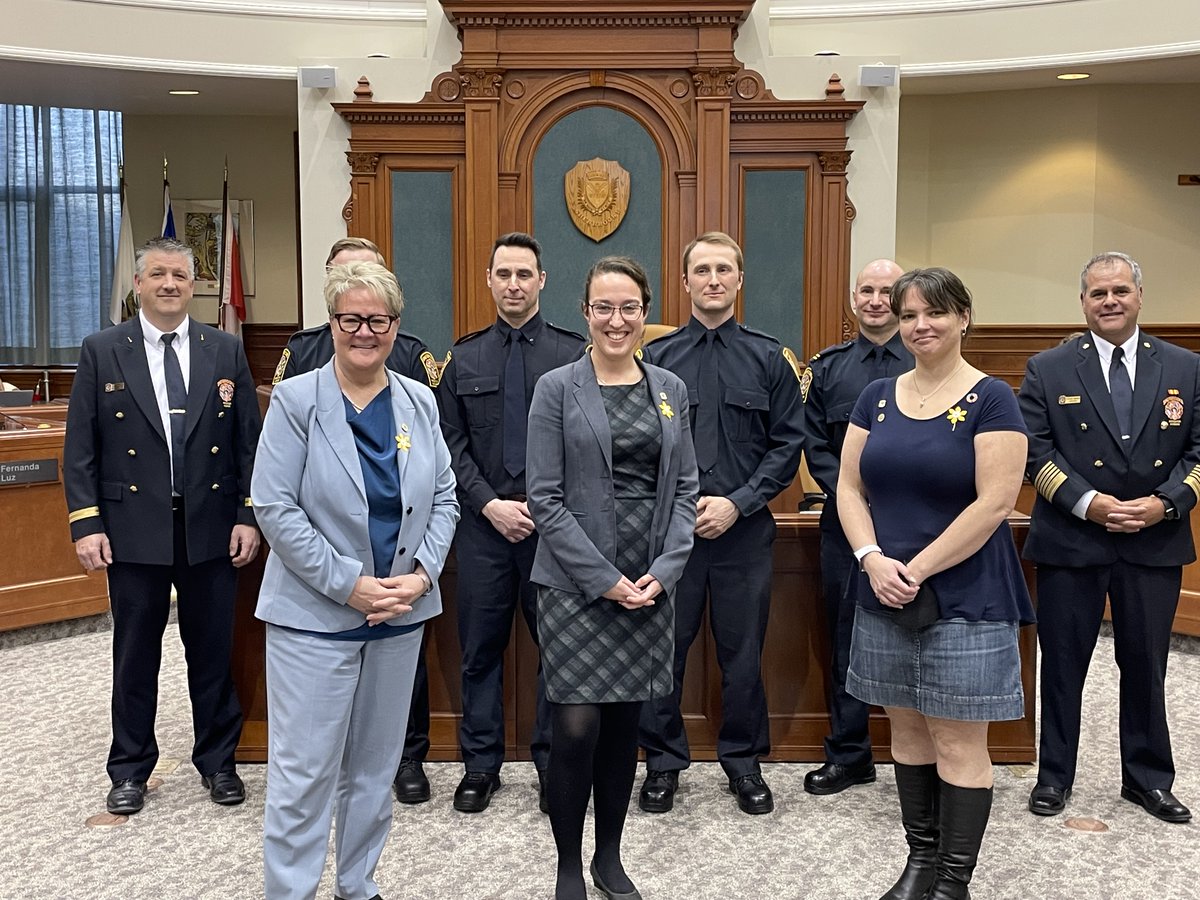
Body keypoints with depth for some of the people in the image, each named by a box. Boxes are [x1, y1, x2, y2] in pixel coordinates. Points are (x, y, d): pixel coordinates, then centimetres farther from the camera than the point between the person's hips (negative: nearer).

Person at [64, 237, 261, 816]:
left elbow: (249, 441, 4)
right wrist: (85, 523, -8)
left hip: (211, 528, 1)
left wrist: (248, 516, -2)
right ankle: (130, 770, 26)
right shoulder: (101, 352, 0)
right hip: (133, 531, -1)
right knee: (134, 656, 10)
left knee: (213, 653, 10)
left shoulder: (225, 351, 4)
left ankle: (218, 762, 26)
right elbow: (80, 447, -1)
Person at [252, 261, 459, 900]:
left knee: (375, 764, 15)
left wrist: (422, 575, -8)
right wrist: (349, 584, -16)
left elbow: (443, 499, 7)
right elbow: (275, 507, -12)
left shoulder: (419, 402, 5)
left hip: (401, 613, 4)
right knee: (304, 769, 1)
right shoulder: (296, 399, -7)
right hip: (315, 615, -4)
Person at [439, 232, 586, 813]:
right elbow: (451, 443, 4)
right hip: (483, 523, 2)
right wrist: (490, 504, -8)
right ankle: (481, 765, 22)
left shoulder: (573, 353, 2)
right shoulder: (465, 358, 8)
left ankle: (553, 763, 20)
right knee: (481, 648, 8)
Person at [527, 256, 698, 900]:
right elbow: (545, 497, -7)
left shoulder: (670, 389, 9)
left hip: (650, 585, 4)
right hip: (574, 583, -3)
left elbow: (683, 488, 8)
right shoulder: (558, 388, -3)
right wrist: (603, 579, -12)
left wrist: (664, 572, -5)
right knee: (577, 727, -4)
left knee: (625, 724, 10)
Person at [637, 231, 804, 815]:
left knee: (743, 652, 10)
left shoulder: (768, 358, 3)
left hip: (744, 529, 1)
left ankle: (744, 762, 28)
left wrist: (738, 503, -10)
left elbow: (788, 444, 0)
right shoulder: (655, 357, 2)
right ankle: (663, 762, 24)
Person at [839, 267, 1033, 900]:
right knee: (906, 729, 13)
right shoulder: (876, 397, 7)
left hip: (963, 600, -5)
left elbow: (994, 503, -14)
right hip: (884, 596, 5)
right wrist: (873, 559, -10)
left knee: (958, 741, 2)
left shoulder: (991, 399, -7)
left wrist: (917, 569, -15)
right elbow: (849, 486, 6)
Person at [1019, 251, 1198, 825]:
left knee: (1145, 665, 12)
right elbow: (1034, 451, -4)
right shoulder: (1048, 370, 1)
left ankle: (1148, 779, 28)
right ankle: (1054, 777, 22)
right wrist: (1087, 502, -15)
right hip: (1070, 541, -1)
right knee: (1063, 664, 7)